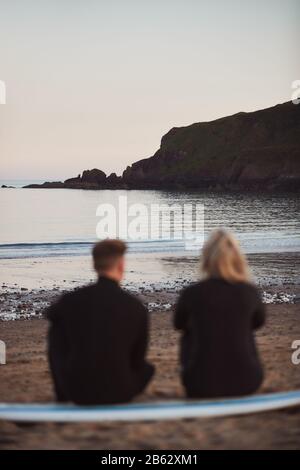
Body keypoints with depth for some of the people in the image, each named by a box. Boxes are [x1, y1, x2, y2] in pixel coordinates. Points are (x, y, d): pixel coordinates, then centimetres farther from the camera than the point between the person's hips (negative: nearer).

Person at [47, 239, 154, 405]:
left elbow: (51, 315, 22)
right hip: (117, 393, 0)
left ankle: (64, 396, 34)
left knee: (57, 329, 25)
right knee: (147, 368, 33)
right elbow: (137, 358, 7)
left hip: (76, 390, 0)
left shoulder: (70, 300, -6)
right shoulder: (137, 308, -7)